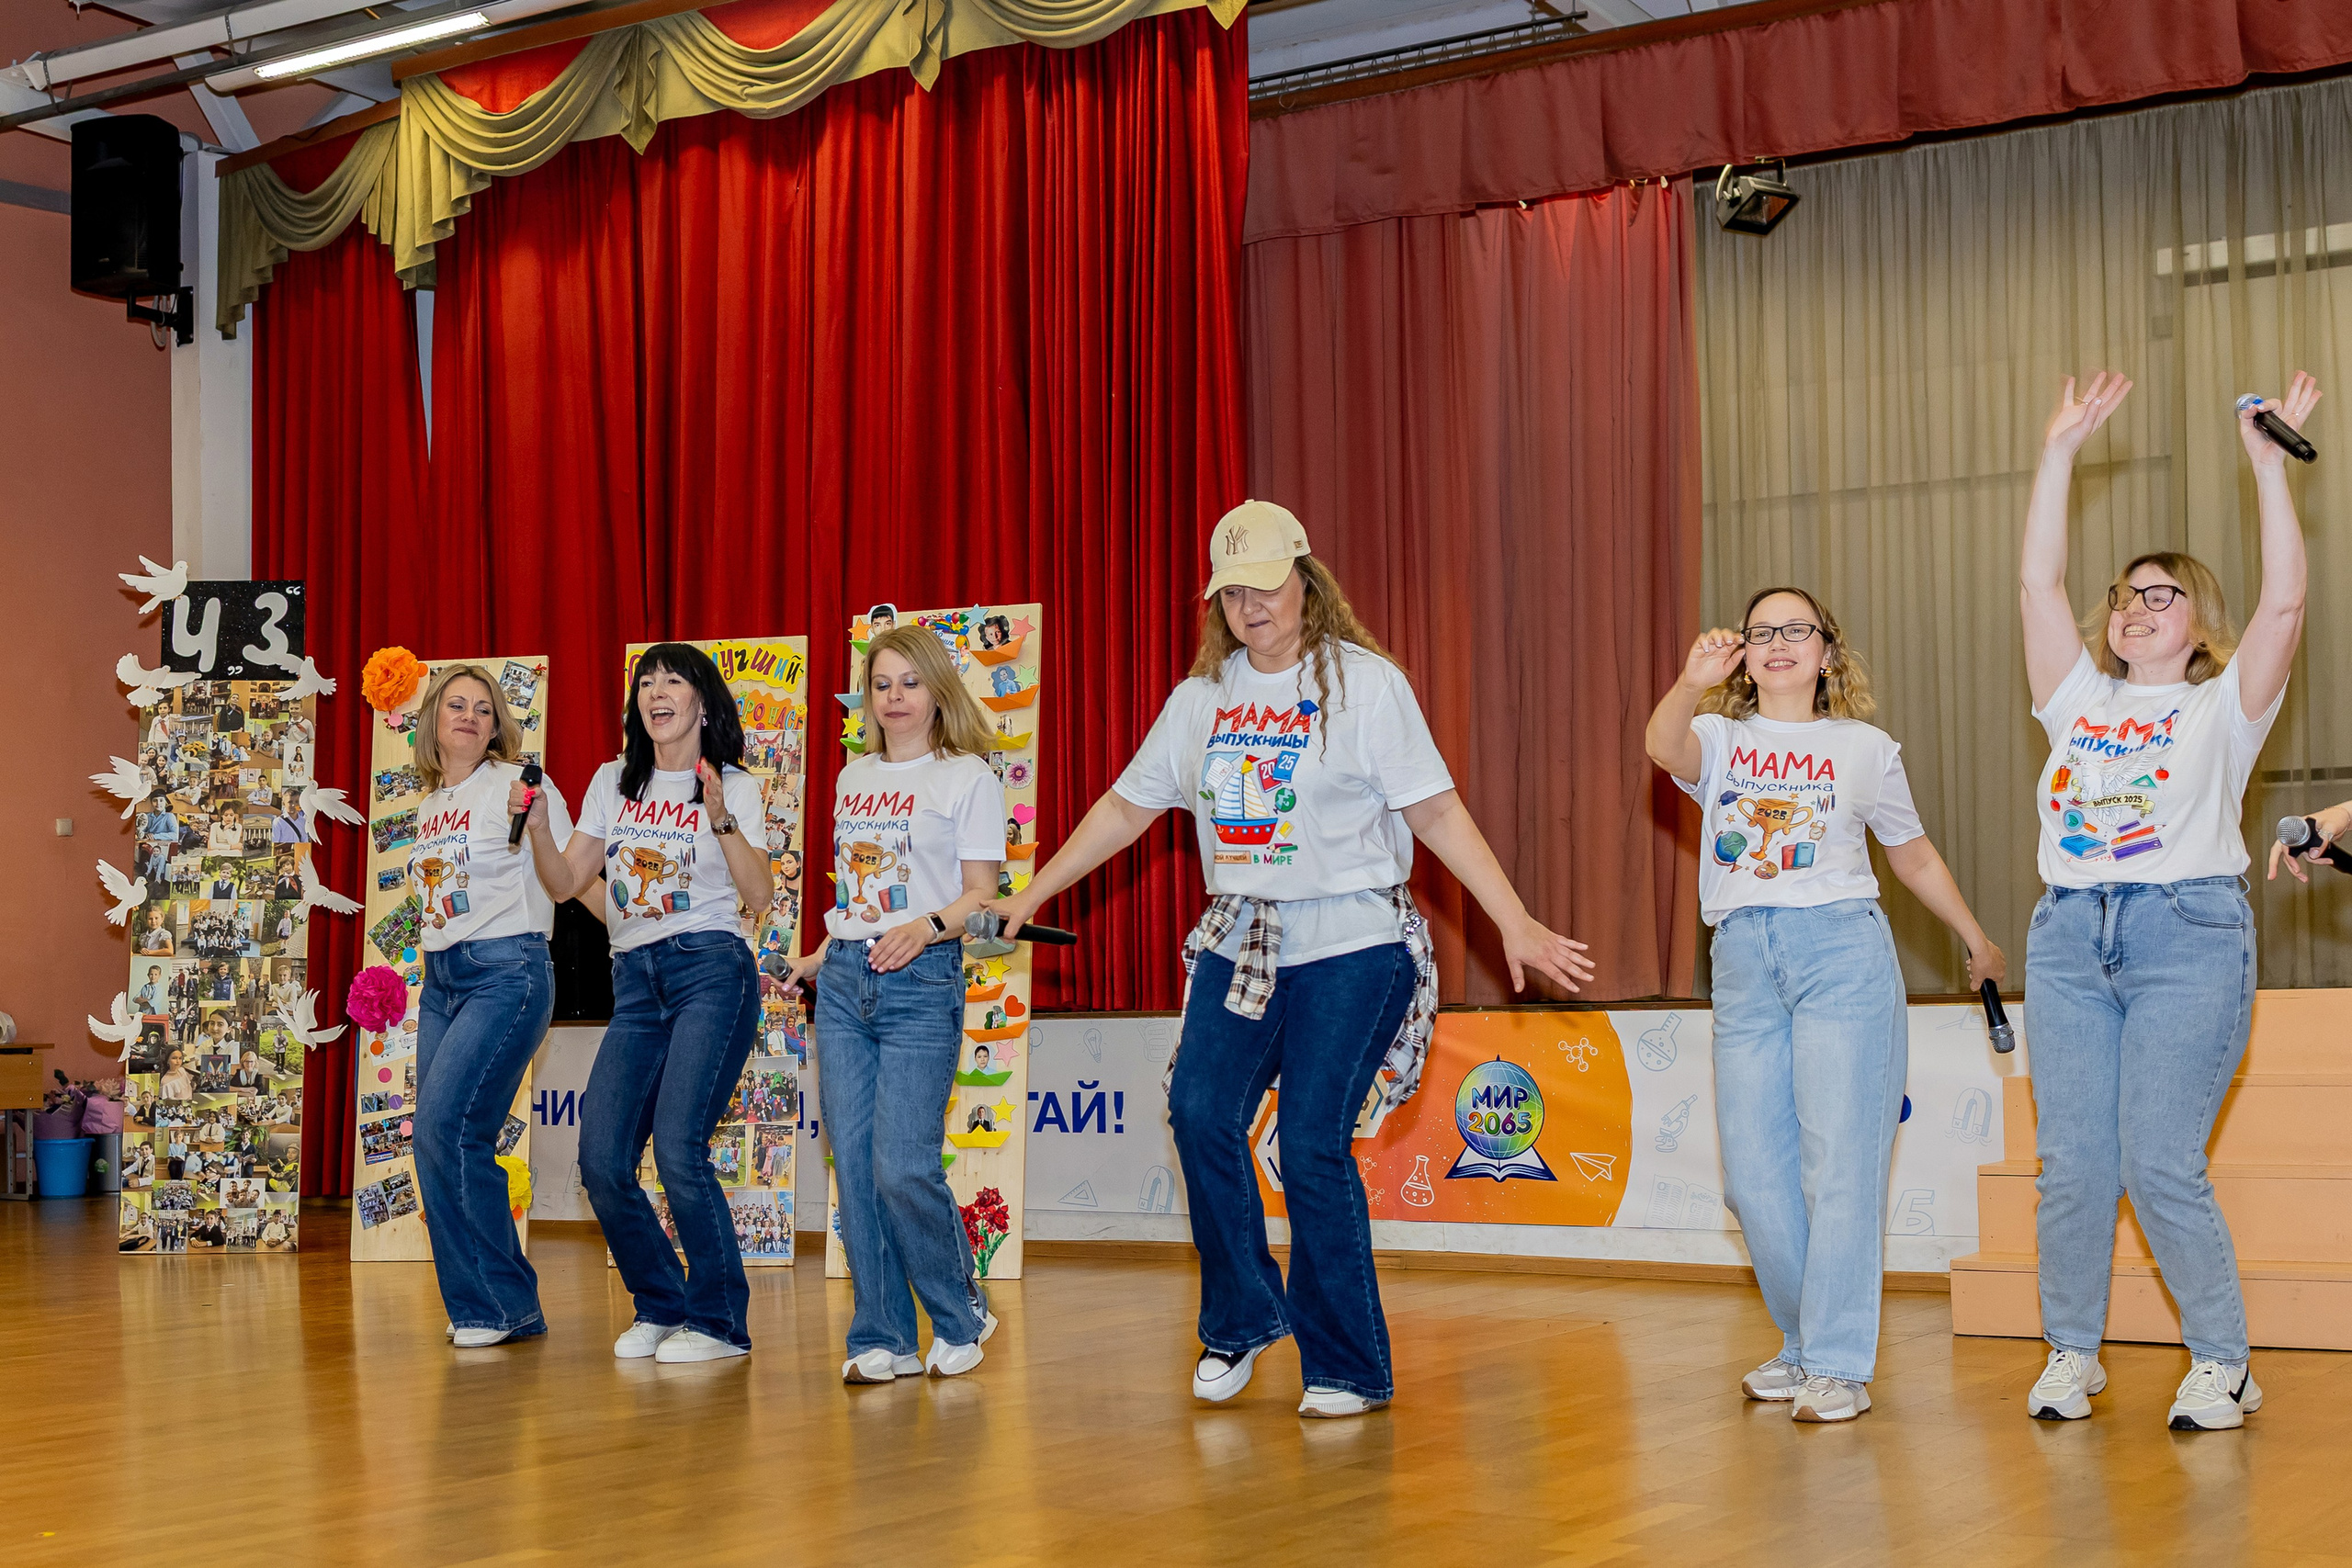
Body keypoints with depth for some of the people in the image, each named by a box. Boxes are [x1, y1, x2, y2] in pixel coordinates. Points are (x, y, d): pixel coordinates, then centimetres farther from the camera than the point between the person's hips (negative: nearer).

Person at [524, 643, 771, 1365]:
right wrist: (537, 823, -4)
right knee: (602, 1161, -5)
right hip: (635, 980, 5)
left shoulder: (733, 787, 4)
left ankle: (719, 1320, -2)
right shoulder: (613, 784, 16)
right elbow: (565, 883, 12)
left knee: (678, 1148, -17)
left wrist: (720, 819, -16)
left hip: (711, 972, -5)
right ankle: (661, 1306, 15)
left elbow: (759, 897, -6)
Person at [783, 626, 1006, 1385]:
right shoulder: (853, 777, 17)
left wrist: (927, 927, -24)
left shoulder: (968, 776, -1)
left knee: (903, 1166, -11)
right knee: (854, 1164, 1)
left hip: (921, 981, -6)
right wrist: (824, 954, 19)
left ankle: (961, 1315, 11)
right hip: (844, 981, 6)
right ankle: (883, 1338, 8)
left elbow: (979, 894, -7)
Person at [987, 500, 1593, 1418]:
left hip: (1349, 941, -4)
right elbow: (1129, 805, 18)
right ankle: (1241, 1320, 8)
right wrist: (1030, 896, 17)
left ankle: (1349, 1370, 5)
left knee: (1313, 1145, -9)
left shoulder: (1363, 682, -3)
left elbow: (1438, 811, -4)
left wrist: (1516, 924, -10)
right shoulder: (1203, 695, 12)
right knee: (1201, 1112, -13)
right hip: (1240, 940, 5)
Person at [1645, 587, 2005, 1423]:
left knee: (1838, 1164, -6)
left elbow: (1914, 855, 23)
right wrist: (1690, 685, -35)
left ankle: (1840, 1364, -1)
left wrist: (1976, 941, 29)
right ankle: (1805, 1343, 22)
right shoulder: (1720, 739, 10)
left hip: (1842, 952, -2)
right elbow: (1664, 748, -15)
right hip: (1743, 960, 2)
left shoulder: (1866, 748, 12)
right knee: (1754, 1175, 5)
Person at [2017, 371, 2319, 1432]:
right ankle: (2071, 1354, 12)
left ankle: (2222, 1364, 3)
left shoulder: (2222, 706, 9)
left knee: (2161, 1166, -10)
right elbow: (2037, 582, 12)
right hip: (2070, 936, 4)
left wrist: (2268, 464, -6)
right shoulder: (2079, 698, 18)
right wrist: (2060, 452, 10)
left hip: (2189, 935, -4)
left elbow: (2283, 601, -4)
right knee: (2070, 1164, 1)